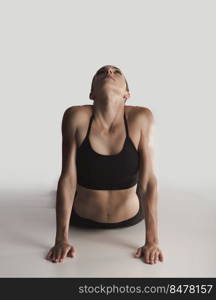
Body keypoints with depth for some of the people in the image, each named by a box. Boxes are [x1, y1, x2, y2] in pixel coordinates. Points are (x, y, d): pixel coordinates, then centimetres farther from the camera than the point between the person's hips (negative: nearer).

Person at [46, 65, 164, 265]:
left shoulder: (141, 118, -25)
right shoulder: (76, 117, -25)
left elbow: (148, 180, -23)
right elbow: (67, 178, -22)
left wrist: (152, 241, -24)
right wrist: (61, 239, -21)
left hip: (130, 217, 1)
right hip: (83, 218, 0)